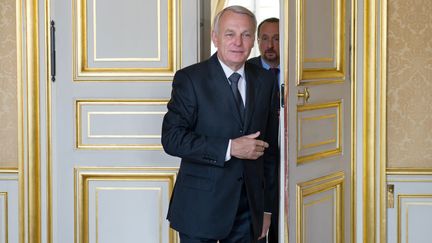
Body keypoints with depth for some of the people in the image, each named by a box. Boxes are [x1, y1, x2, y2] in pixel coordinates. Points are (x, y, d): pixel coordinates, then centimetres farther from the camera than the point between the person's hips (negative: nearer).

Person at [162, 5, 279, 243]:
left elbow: (269, 149, 12)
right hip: (201, 208, -3)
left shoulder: (264, 81, 8)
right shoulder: (189, 79, -5)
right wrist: (229, 148, -19)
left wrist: (267, 207, 11)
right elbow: (172, 138, -13)